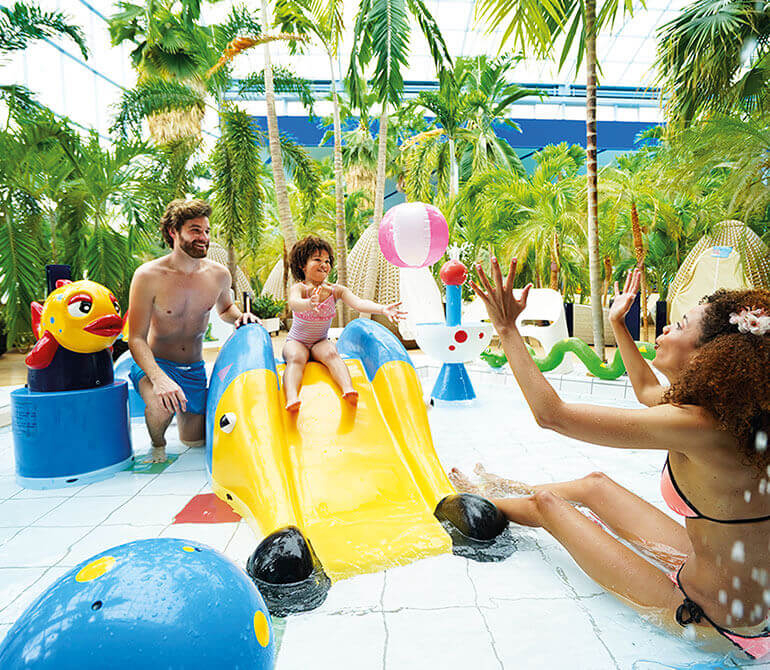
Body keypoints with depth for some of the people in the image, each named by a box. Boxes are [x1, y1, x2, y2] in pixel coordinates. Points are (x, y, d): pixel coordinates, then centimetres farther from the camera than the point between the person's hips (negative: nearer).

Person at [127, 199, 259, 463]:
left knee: (195, 442, 13)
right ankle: (157, 444, -3)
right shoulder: (148, 276, -20)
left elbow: (225, 308, 17)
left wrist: (239, 317, -9)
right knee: (161, 404, -39)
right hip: (154, 363, -4)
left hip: (194, 369, 4)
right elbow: (136, 339, -20)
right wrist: (159, 378, -37)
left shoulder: (219, 274, -7)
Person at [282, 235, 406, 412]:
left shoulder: (336, 290, -5)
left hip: (320, 343, 2)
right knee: (296, 357, -33)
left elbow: (358, 303, -22)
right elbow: (294, 303, -39)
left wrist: (383, 308, -42)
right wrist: (309, 303, -64)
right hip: (296, 343, -2)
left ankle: (348, 389, -50)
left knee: (330, 352, -30)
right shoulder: (299, 288, -14)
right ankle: (291, 399, -54)